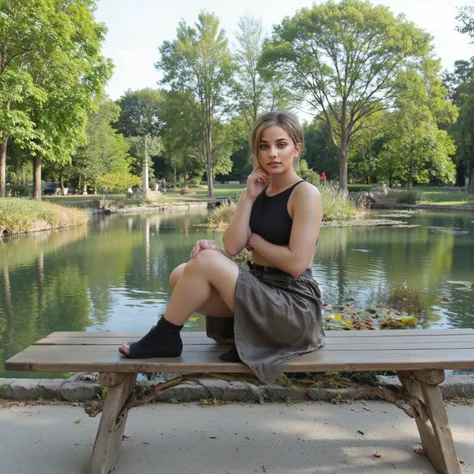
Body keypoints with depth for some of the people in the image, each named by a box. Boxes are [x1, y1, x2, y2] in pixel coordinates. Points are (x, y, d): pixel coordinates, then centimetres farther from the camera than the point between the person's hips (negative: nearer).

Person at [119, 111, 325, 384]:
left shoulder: (306, 193, -10)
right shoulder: (260, 191, 11)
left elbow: (295, 263, -20)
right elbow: (232, 247, -2)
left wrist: (253, 239, -6)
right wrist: (248, 197, -8)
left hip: (294, 305, -8)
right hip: (261, 291, 8)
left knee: (206, 261, -22)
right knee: (181, 276, -6)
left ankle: (164, 337, -3)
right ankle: (250, 332, -5)